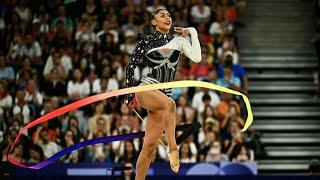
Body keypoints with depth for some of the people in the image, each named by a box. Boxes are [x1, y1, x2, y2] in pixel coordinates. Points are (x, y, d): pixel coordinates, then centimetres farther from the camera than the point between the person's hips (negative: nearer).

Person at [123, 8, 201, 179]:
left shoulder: (178, 41, 10)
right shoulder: (146, 40, 3)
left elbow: (196, 57, -6)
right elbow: (131, 65, 6)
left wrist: (193, 32, -2)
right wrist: (130, 93, 3)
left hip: (164, 94, 4)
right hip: (146, 90, -4)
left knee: (149, 145, 0)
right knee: (170, 104, -38)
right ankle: (173, 149, -42)